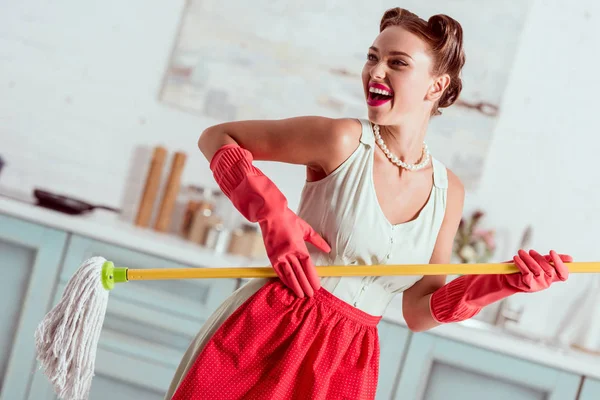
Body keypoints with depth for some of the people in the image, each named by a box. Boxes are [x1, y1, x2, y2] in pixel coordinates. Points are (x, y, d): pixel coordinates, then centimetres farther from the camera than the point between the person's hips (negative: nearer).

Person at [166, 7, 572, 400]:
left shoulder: (448, 191, 3)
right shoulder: (343, 140, -10)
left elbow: (420, 312, 7)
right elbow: (216, 138, -2)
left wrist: (506, 281, -5)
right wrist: (273, 214, -15)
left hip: (348, 366, 4)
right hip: (270, 333, -3)